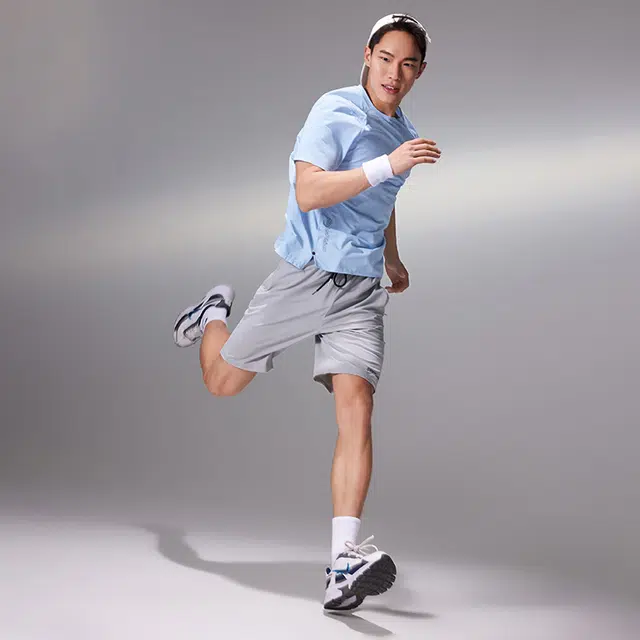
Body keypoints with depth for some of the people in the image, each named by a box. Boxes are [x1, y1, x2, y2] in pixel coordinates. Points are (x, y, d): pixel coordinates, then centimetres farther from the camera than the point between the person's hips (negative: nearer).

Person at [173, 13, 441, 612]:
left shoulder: (403, 133, 12)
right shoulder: (334, 112, -10)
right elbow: (309, 192, -25)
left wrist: (393, 260, 42)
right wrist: (387, 165, -31)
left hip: (360, 291, 4)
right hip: (304, 276, -4)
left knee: (356, 405, -16)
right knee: (222, 382, 10)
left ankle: (343, 567, -21)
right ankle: (214, 315, 48)